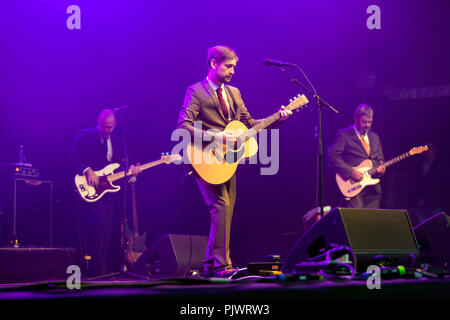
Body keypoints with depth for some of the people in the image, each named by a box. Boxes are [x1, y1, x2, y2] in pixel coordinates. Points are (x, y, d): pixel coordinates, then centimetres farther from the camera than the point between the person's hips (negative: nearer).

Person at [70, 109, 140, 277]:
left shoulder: (117, 141, 19)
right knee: (101, 222, -21)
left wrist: (130, 168, -2)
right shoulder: (85, 135, 0)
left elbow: (121, 162, 19)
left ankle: (106, 266, 9)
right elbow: (74, 157, -8)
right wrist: (87, 170, -22)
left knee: (109, 228, 1)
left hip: (109, 189, 6)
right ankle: (98, 268, -14)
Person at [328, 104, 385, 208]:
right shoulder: (344, 135, 0)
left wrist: (381, 167, -1)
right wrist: (351, 172, -17)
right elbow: (333, 156, -9)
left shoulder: (374, 137, 20)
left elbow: (380, 159, 24)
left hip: (373, 187, 6)